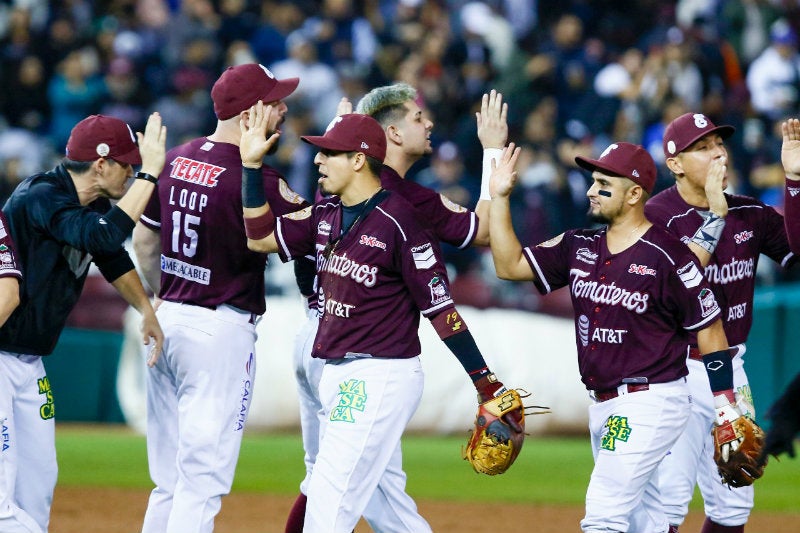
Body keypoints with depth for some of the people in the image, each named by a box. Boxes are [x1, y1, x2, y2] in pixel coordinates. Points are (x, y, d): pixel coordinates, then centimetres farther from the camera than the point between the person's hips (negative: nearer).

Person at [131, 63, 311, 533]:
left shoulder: (175, 160, 6)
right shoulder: (255, 178, -17)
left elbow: (144, 238, 16)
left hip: (167, 319, 8)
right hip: (220, 330, -8)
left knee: (169, 481, 14)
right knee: (203, 479, -5)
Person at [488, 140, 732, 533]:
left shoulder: (667, 257, -13)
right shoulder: (581, 247, 9)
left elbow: (710, 332, -9)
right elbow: (510, 265, 10)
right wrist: (499, 197, 1)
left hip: (650, 403, -8)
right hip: (603, 407, 8)